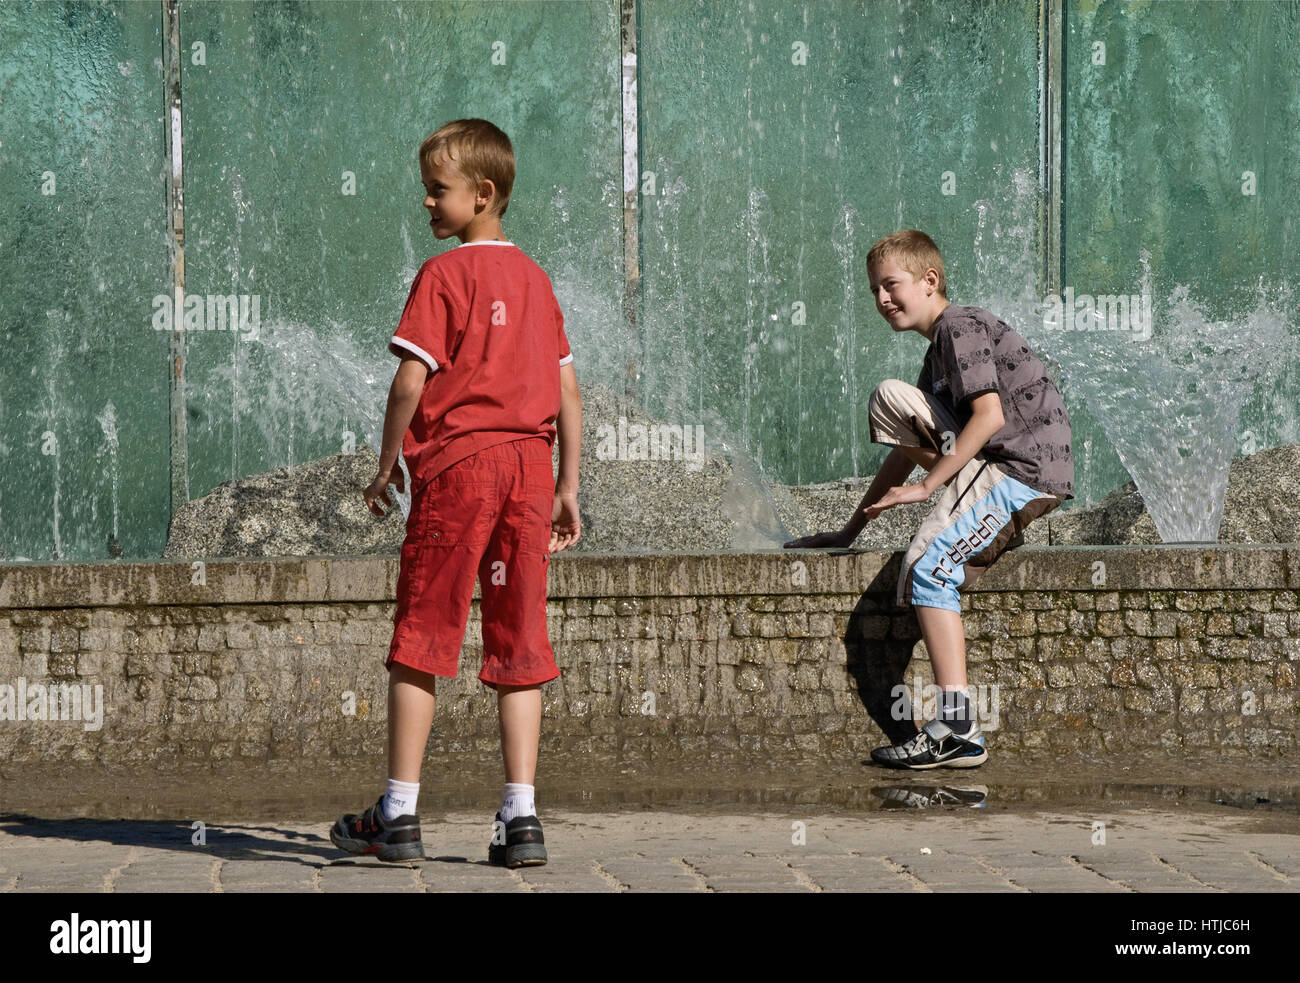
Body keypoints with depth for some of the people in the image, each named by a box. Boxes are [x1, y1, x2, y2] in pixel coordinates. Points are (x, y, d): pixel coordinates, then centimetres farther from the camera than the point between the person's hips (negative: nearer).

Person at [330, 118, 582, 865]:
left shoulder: (443, 275, -5)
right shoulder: (535, 278, 13)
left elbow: (411, 382, -11)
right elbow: (569, 395, 12)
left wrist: (387, 466, 1)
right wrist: (568, 488, 16)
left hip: (457, 462, -5)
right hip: (528, 464, 5)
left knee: (422, 635, 2)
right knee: (519, 645, 5)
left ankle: (399, 814, 3)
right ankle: (522, 818, 0)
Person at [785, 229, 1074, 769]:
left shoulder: (961, 329, -7)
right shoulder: (939, 346, 23)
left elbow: (989, 416, -22)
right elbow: (907, 454, 26)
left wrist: (927, 485, -21)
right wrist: (850, 530, 24)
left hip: (1028, 467, -10)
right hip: (994, 463, 10)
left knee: (926, 565, -25)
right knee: (889, 398, 15)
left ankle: (958, 726, -30)